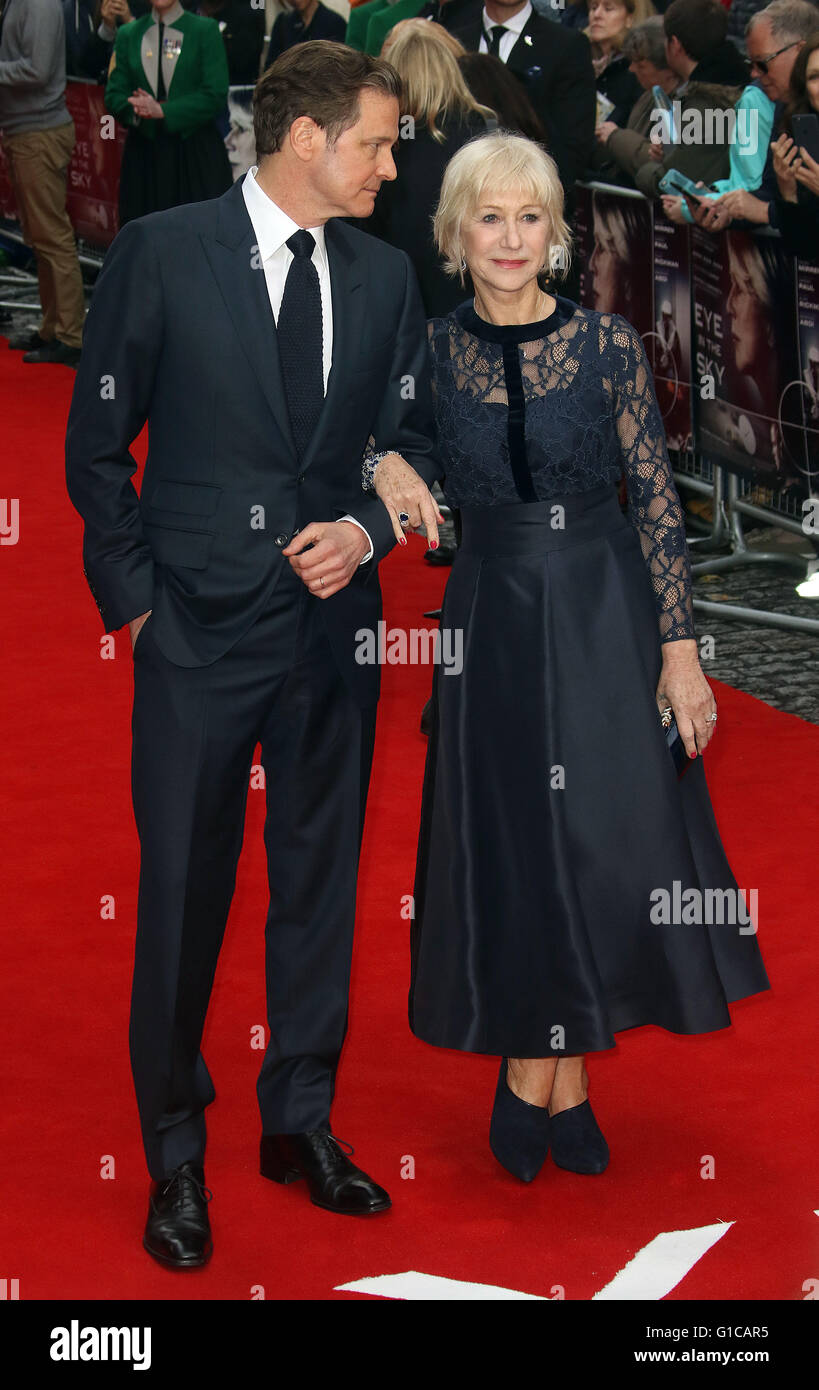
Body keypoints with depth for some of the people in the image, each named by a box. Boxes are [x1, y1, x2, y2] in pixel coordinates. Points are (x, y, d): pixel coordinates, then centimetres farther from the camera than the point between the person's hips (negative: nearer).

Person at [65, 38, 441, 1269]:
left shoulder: (385, 276, 7)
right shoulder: (161, 253, -5)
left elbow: (410, 437, 13)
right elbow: (97, 443, -1)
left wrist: (366, 529, -7)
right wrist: (131, 595, -6)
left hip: (334, 626, 4)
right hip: (200, 627, -4)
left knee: (320, 879, 12)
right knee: (182, 891, 2)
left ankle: (301, 1122, 29)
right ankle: (175, 1156, 16)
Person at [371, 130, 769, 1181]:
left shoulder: (607, 344, -4)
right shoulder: (430, 354, 1)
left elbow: (657, 500, -3)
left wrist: (678, 649, -6)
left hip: (606, 614, -1)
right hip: (492, 619, 1)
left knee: (609, 841, 2)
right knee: (511, 846, 5)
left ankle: (549, 1077, 19)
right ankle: (548, 1079, 21)